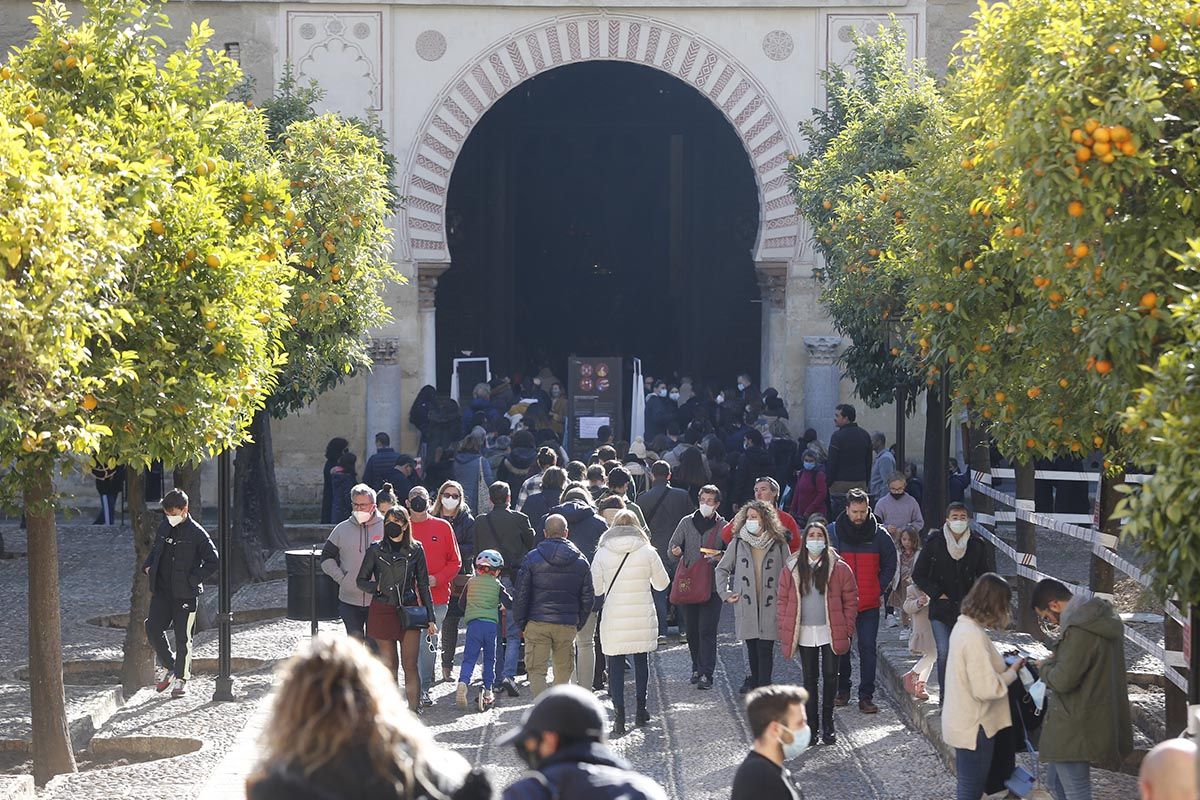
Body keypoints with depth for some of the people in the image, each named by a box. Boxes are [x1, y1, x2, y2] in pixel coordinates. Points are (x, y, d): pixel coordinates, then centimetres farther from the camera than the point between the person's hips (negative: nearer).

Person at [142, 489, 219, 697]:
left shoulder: (196, 533, -11)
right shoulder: (163, 528, 9)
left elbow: (213, 561, -12)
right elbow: (155, 550, 26)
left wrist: (193, 579, -15)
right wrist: (148, 566, 8)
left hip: (185, 594, -5)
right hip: (161, 591, 5)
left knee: (183, 637, 2)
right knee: (153, 628, -4)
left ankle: (181, 678, 14)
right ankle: (167, 666, 18)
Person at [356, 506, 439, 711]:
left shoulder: (415, 550, 3)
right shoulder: (376, 550, 3)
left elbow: (423, 585, 7)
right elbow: (361, 581, 10)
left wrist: (430, 618, 5)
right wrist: (377, 587, -10)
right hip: (382, 611, 1)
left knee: (410, 664, -8)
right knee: (389, 664, 5)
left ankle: (413, 708, -10)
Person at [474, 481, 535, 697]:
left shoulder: (480, 522, 1)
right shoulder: (519, 519, -4)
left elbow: (477, 550, 7)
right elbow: (532, 545, 4)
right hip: (514, 580, -2)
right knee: (513, 632, 0)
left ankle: (496, 678, 15)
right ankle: (509, 675, -16)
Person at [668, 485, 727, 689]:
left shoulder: (723, 526, 3)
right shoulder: (687, 522, 10)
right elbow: (673, 545, 10)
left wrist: (719, 557, -15)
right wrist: (676, 552, -13)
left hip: (712, 586, -3)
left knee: (707, 630, -9)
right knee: (691, 629, 9)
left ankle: (706, 674, -9)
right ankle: (697, 667, 24)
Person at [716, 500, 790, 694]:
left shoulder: (779, 544, 2)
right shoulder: (738, 543, 6)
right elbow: (721, 569, 17)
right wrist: (725, 593, 9)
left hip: (770, 605, -2)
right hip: (746, 604, 2)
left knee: (765, 648, -6)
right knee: (751, 647, 7)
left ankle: (763, 686, -4)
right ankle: (755, 680, 22)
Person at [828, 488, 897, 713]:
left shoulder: (879, 535, -1)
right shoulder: (834, 533, -2)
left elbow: (890, 565, 11)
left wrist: (880, 590, 3)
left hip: (870, 604, -1)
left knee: (868, 650, -3)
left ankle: (866, 696, 0)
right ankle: (842, 690, 24)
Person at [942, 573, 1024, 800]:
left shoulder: (963, 626, 4)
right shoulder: (975, 637, -26)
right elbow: (987, 689, -27)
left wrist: (1003, 664, 6)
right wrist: (1012, 672, -12)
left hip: (961, 723, 9)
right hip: (974, 728, -9)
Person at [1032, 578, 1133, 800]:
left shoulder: (1080, 631, -25)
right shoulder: (1102, 619, 8)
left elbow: (1063, 680, -25)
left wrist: (1046, 666, -5)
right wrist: (1058, 661, 9)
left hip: (1074, 729, -11)